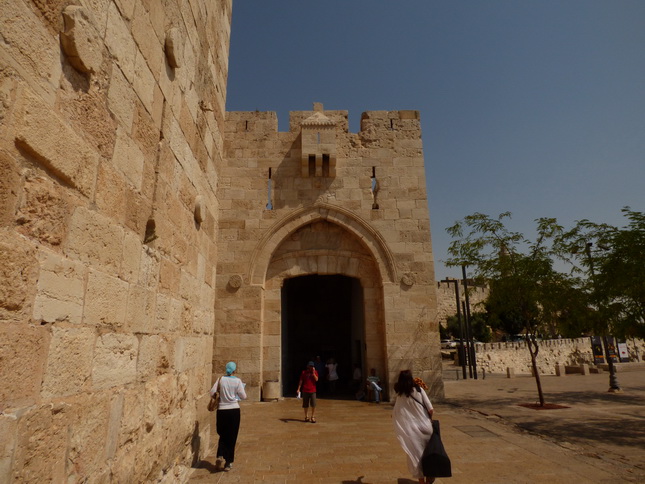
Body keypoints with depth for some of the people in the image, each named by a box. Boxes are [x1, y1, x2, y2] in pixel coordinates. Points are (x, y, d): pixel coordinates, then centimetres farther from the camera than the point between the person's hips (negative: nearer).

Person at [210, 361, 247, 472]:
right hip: (234, 410, -2)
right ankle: (228, 463, 14)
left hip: (222, 410, 2)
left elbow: (212, 393, -4)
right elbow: (243, 396, -7)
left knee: (223, 435, 19)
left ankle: (220, 456, -1)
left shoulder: (220, 379, -3)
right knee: (232, 437, 9)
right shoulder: (237, 381, -8)